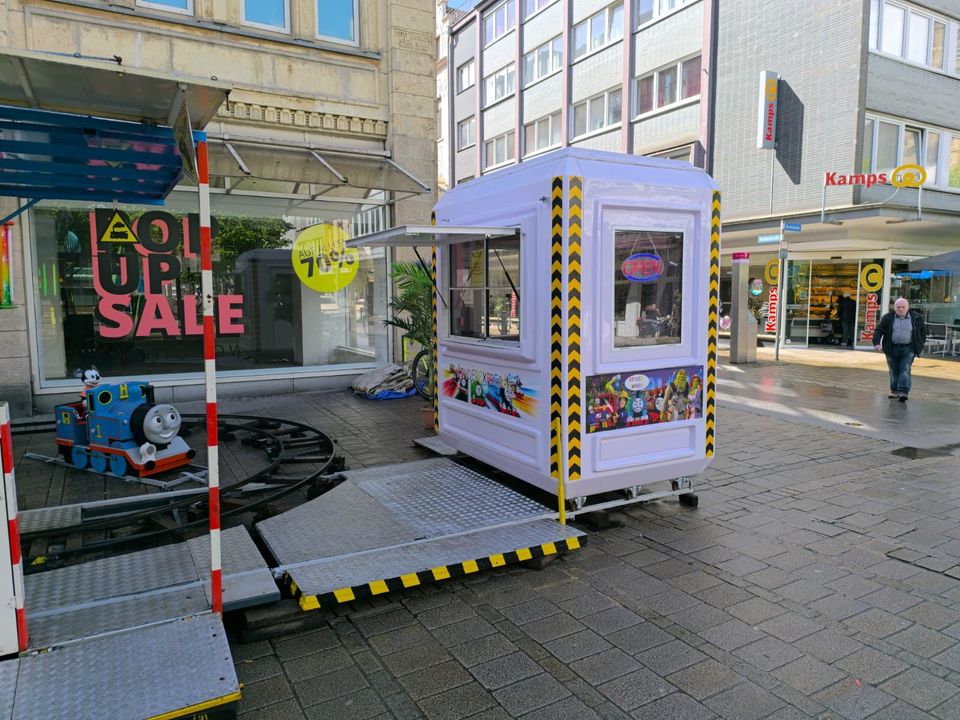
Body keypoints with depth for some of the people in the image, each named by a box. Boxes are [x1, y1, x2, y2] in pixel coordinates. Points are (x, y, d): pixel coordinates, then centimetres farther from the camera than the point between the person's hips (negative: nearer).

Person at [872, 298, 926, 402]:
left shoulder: (916, 318, 3)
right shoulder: (887, 318, 0)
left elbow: (923, 330, 14)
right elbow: (879, 330, -3)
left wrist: (920, 344, 7)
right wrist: (877, 343, -18)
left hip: (908, 349, -1)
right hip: (892, 349, 1)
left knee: (905, 370, -11)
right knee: (894, 372, 8)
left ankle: (904, 392, -14)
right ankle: (894, 391, 20)